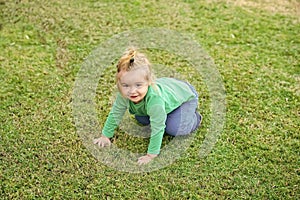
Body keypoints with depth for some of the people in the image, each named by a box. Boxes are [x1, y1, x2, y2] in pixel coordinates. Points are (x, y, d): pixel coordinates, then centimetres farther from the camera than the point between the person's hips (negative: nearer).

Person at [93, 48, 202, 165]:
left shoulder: (155, 100, -47)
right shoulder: (124, 94, -28)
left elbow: (157, 129, -38)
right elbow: (115, 113, -10)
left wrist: (151, 155, -31)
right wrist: (105, 136, -6)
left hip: (185, 95, -6)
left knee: (173, 129, -19)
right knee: (140, 119, 0)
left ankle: (194, 118, 8)